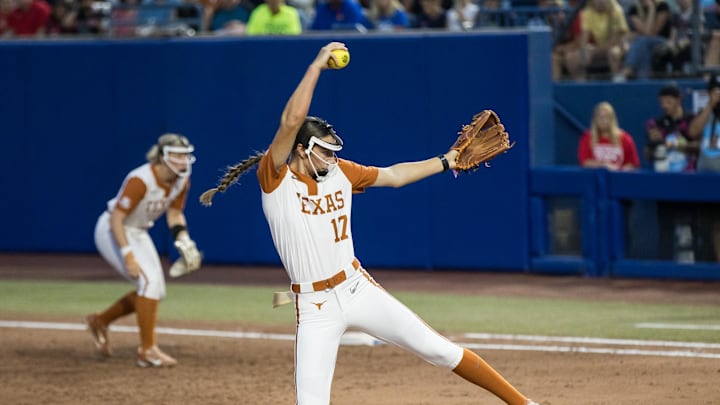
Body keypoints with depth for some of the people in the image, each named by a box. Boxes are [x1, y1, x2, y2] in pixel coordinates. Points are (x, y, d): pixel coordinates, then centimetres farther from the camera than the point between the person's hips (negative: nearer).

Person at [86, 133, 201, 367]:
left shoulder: (181, 181, -7)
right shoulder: (140, 180, -30)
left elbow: (174, 214, 8)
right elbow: (116, 218, -30)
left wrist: (183, 240, -9)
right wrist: (128, 255, -37)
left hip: (139, 234, 9)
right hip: (112, 232, -9)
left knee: (155, 293, 6)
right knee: (149, 280, -22)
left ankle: (100, 321, 26)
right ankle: (147, 350, -17)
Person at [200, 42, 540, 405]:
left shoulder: (339, 172, 5)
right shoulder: (275, 177, -11)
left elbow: (394, 175, 19)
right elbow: (292, 120, -24)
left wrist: (447, 162, 20)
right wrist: (317, 65, -20)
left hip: (358, 289, 4)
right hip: (315, 307, -4)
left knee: (437, 349, 2)